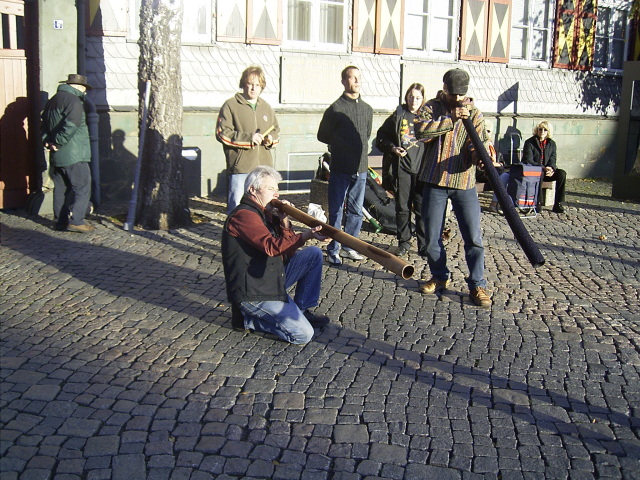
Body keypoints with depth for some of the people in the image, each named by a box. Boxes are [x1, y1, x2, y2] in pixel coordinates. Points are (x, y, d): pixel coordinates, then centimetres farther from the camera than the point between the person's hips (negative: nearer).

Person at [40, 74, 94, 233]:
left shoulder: (52, 101, 18)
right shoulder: (73, 100, -12)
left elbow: (44, 125, 19)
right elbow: (70, 126, -25)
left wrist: (47, 141, 7)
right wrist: (58, 143, -16)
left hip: (56, 156, 9)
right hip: (73, 154, -9)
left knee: (61, 188, 12)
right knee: (82, 187, -4)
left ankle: (61, 221, 16)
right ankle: (76, 221, -9)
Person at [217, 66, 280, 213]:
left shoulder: (266, 107, 17)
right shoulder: (231, 105, -1)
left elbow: (276, 130, 27)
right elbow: (222, 133, -8)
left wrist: (271, 139, 3)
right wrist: (248, 138, -14)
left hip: (264, 167, 5)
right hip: (240, 168, -5)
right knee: (236, 208, -5)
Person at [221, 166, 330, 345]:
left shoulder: (265, 213, 14)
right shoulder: (243, 215, -17)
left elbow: (289, 251, 8)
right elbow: (271, 246, -31)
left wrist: (284, 221, -6)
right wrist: (307, 235, -38)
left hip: (273, 279, 10)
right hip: (254, 292, -10)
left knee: (314, 254, 5)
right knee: (302, 334, -15)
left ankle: (302, 310, 13)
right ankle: (248, 318, 2)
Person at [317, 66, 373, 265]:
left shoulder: (367, 109, 11)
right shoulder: (335, 108, -5)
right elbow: (322, 136, 3)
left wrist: (361, 147, 13)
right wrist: (341, 145, 5)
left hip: (360, 168, 5)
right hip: (340, 168, -5)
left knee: (356, 211, 11)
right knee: (336, 211, 1)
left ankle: (349, 247, 22)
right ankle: (333, 250, 9)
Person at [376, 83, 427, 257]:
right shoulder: (397, 116, 6)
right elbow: (381, 138, 10)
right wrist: (393, 148, -8)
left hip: (421, 169, -1)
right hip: (401, 169, 1)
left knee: (422, 209, 0)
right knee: (402, 208, 8)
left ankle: (424, 245, 9)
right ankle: (404, 242, 20)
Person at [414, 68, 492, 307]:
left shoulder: (473, 112, 4)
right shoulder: (431, 107, 3)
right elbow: (421, 131, -17)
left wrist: (480, 153, -30)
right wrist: (451, 119, -23)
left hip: (463, 182, 0)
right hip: (434, 181, 1)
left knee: (473, 237, -4)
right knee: (432, 236, 9)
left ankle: (477, 285, 6)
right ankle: (440, 277, 28)